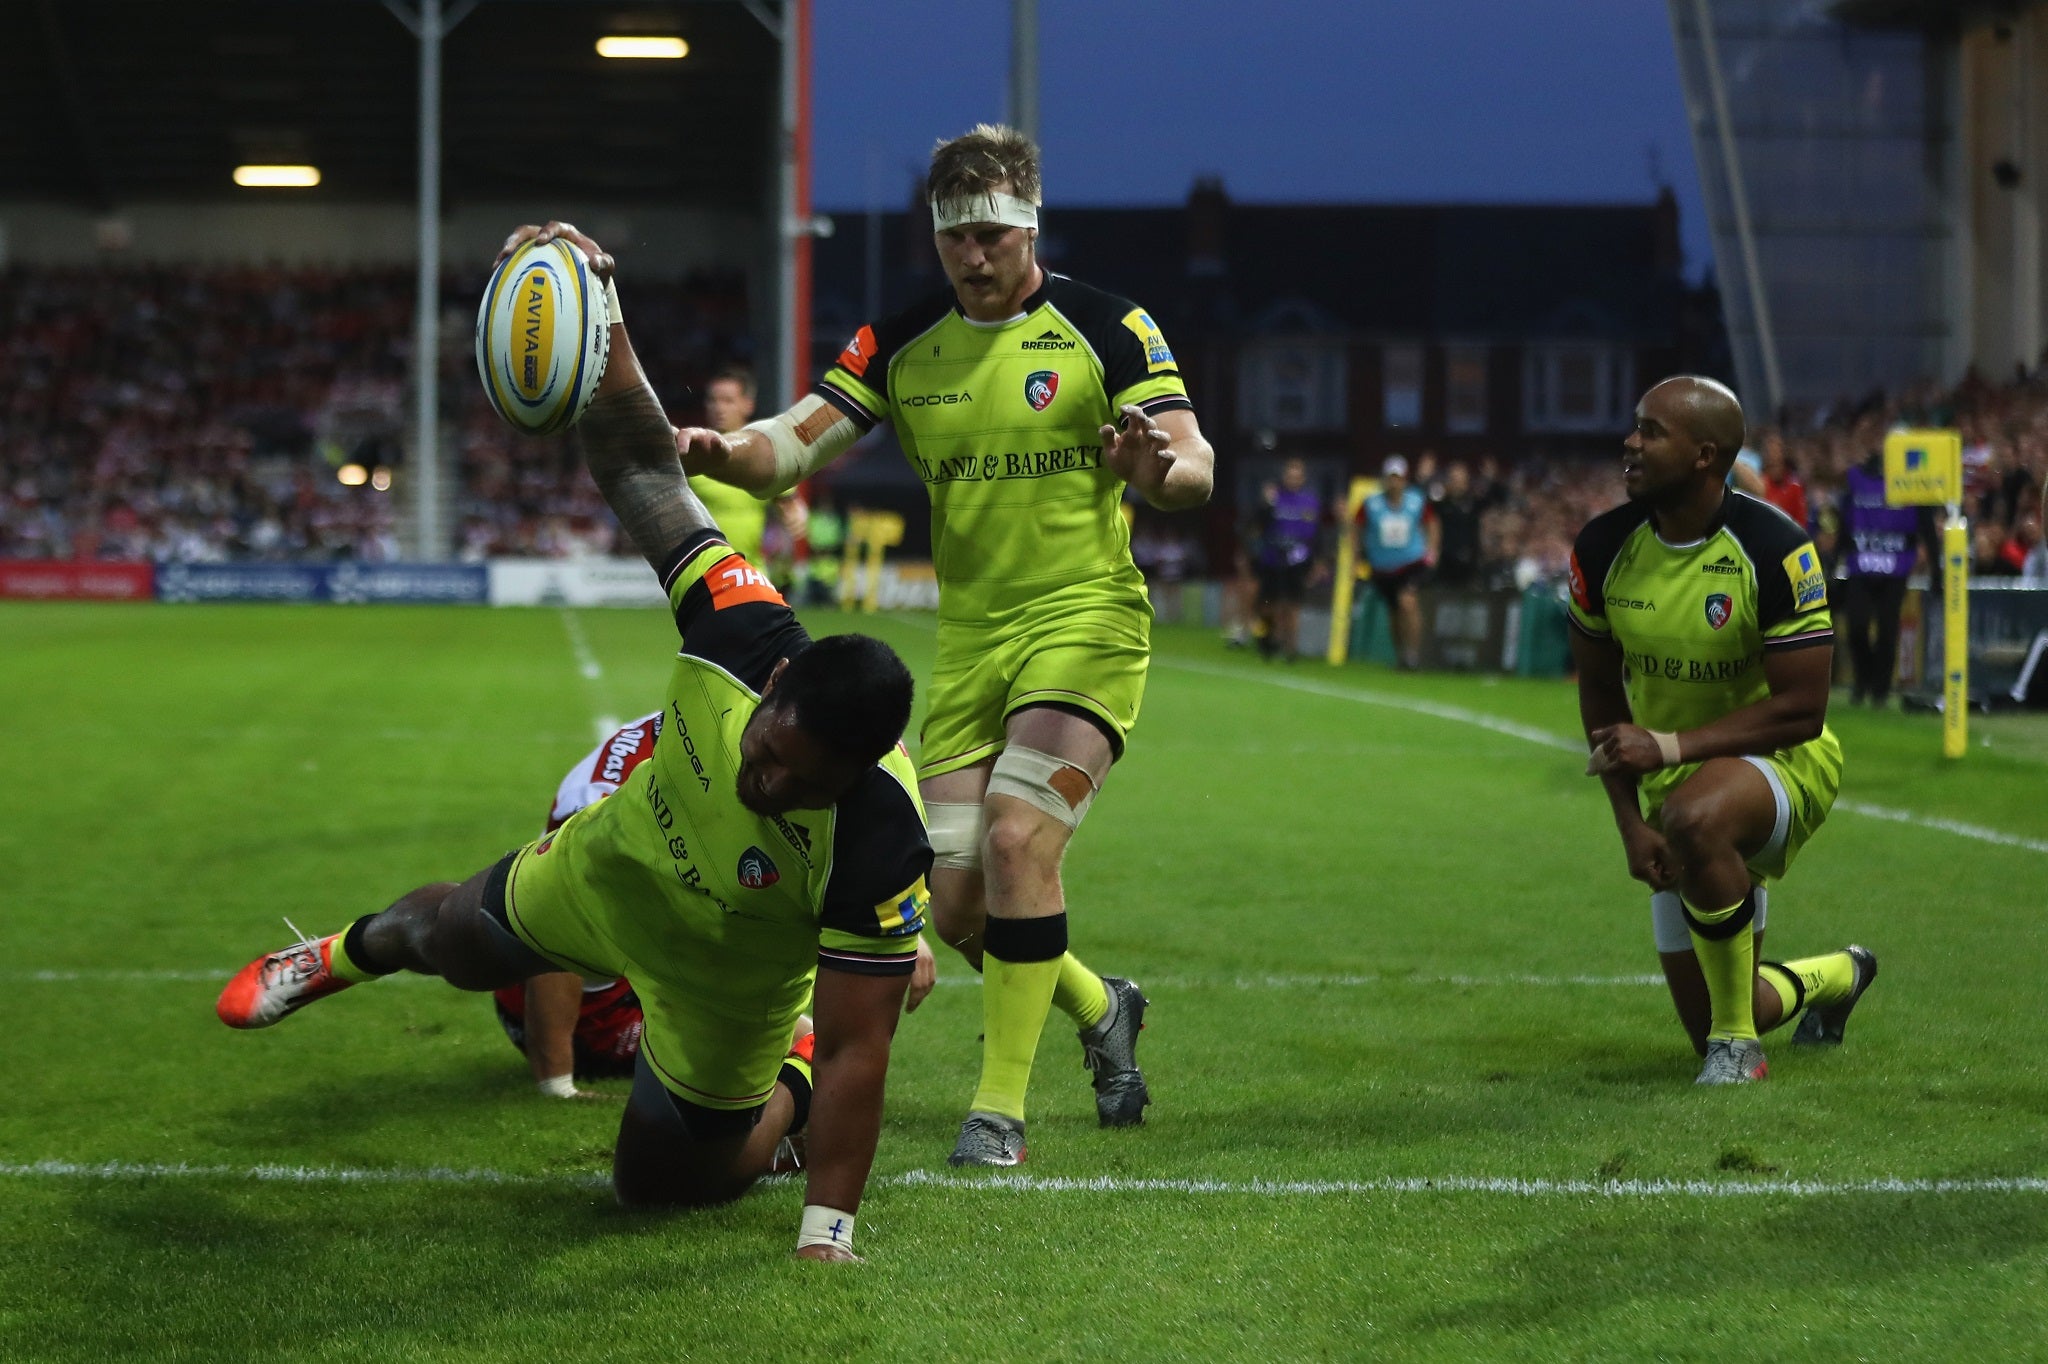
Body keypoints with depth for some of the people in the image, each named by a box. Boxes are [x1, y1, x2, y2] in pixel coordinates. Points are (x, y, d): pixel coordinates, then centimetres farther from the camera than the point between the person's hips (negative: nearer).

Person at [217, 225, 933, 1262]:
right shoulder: (740, 639, -37)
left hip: (722, 992, -4)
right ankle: (341, 955, 66)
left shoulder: (881, 849, -45)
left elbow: (857, 1050, -37)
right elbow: (644, 470, -28)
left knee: (661, 1182, 13)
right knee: (445, 938, 31)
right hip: (606, 874, 4)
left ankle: (783, 1087, 40)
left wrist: (826, 1230, -35)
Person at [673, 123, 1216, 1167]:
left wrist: (1161, 468, -36)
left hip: (1086, 626, -5)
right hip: (967, 643, 5)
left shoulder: (1106, 329, -6)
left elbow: (1194, 471, -12)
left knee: (1018, 841, -22)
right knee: (958, 905, 1)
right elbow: (797, 443, -3)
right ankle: (1100, 1010, 31)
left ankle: (1000, 1108, -10)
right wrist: (721, 452, -25)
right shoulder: (901, 345, 4)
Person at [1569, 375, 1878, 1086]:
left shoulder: (1774, 549, -21)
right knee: (1707, 1022, 9)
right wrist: (1630, 822, -5)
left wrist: (1670, 746, -28)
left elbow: (1801, 710, -21)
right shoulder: (1603, 547, -7)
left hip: (1784, 762, -6)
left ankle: (1738, 1044, -22)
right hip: (1674, 788, 6)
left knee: (1694, 817, -42)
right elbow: (1599, 691, 4)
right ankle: (1838, 975, 45)